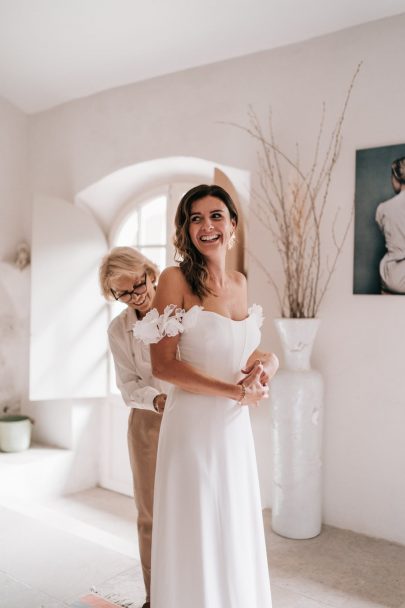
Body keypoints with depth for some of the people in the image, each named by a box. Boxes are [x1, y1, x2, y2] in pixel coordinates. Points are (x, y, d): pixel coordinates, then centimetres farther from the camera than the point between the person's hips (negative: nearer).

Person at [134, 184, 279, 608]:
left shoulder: (239, 282, 8)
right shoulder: (176, 279, -11)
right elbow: (163, 366, -16)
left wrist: (266, 361, -3)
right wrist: (235, 390, -15)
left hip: (236, 427, 6)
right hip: (194, 425, -6)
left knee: (236, 534, 19)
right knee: (197, 535, 9)